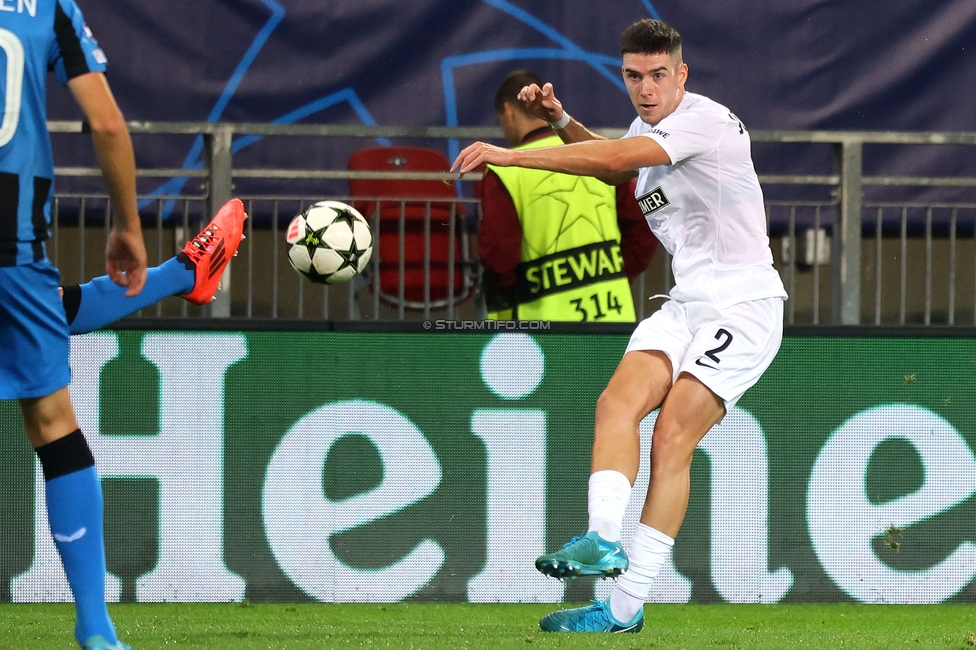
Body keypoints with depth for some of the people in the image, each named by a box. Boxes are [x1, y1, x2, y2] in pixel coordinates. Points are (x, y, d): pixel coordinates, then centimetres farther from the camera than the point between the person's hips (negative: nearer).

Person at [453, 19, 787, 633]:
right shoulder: (648, 129, 13)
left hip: (744, 305, -9)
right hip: (686, 303, 9)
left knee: (673, 432, -19)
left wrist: (511, 154, -29)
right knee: (617, 401, -17)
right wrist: (560, 119, 19)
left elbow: (615, 156, -28)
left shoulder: (704, 120, -16)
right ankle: (602, 538, -30)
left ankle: (627, 605, -21)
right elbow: (614, 165, 38)